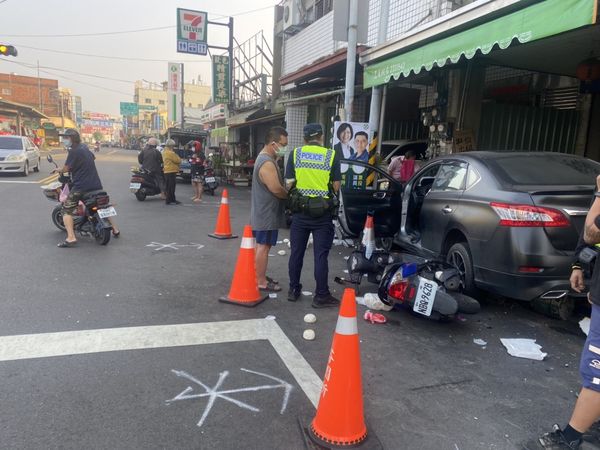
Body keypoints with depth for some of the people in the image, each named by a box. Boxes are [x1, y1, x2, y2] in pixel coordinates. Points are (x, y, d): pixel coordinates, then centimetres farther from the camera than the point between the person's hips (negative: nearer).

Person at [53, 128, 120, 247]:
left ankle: (71, 238, -17)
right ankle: (115, 230, 31)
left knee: (67, 209, -3)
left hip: (81, 185, -8)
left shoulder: (73, 151, -13)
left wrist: (58, 170, 8)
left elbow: (66, 168, -12)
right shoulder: (84, 147, 11)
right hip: (96, 184, 8)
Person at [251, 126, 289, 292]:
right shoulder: (267, 163, -22)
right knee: (263, 246, -4)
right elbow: (276, 189, -25)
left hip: (265, 212, 11)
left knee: (262, 245, 16)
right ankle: (261, 282, 3)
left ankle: (260, 276, 27)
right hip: (267, 213, -11)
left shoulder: (266, 158, 13)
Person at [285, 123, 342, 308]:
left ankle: (293, 290, 23)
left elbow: (289, 183, -1)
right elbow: (336, 186, -2)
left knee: (297, 252, 13)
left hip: (300, 210, 2)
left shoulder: (295, 153, 2)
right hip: (323, 212, -2)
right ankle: (321, 296, 10)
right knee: (320, 255, 3)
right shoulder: (332, 155, -2)